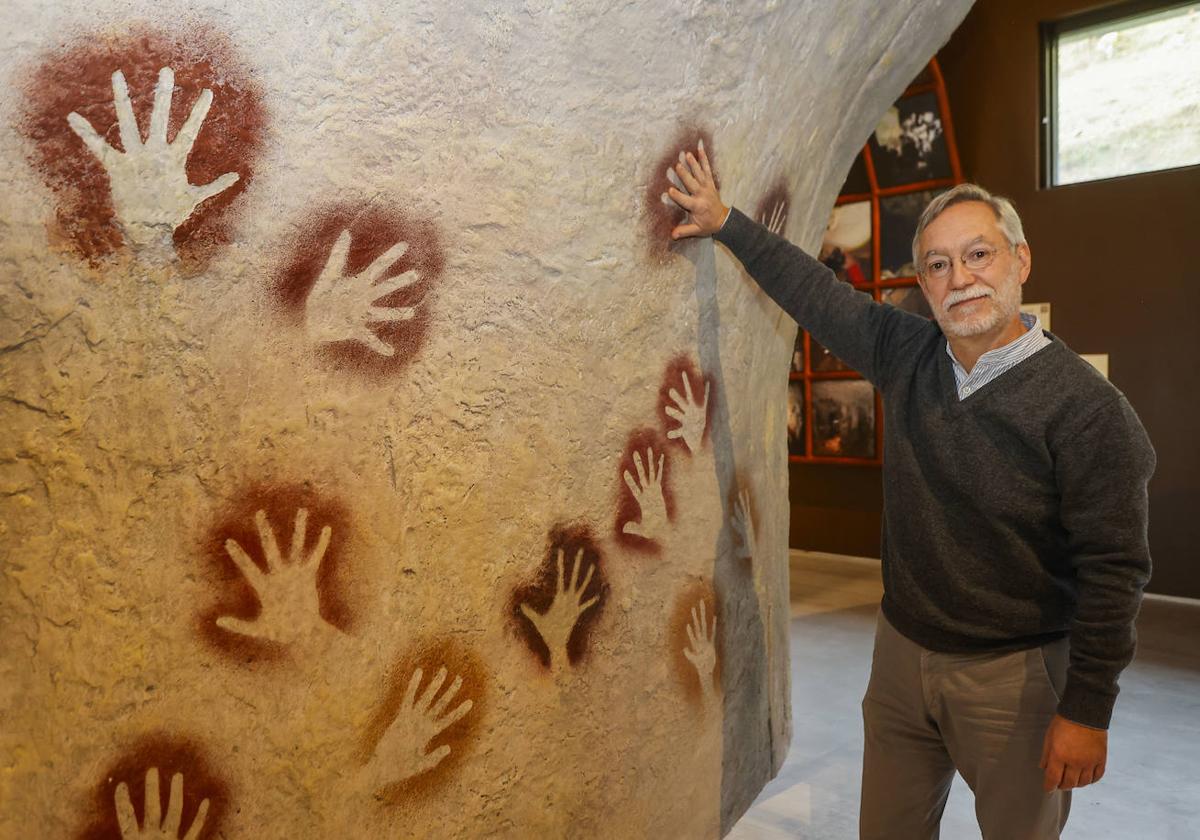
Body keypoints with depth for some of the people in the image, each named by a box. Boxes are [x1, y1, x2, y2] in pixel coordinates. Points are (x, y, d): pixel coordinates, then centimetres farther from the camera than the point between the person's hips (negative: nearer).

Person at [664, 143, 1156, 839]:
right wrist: (727, 224, 9)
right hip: (902, 651, 5)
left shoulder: (1085, 406, -18)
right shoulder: (907, 355, -3)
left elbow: (1113, 572, -17)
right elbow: (815, 291, 8)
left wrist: (1087, 710, -14)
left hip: (1013, 675, -5)